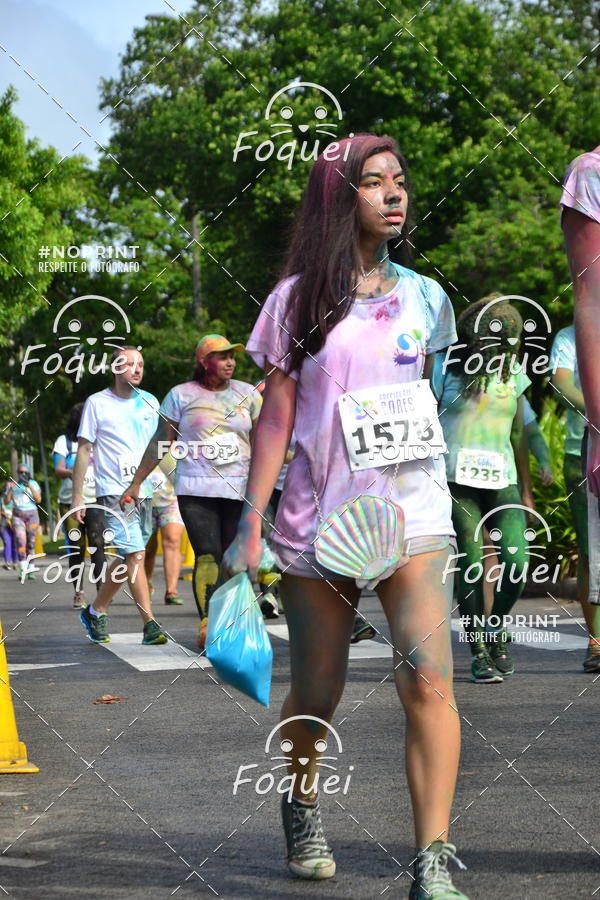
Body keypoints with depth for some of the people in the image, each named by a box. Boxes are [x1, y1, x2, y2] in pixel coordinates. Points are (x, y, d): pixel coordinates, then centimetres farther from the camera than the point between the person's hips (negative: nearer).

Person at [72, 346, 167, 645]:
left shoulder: (150, 402, 11)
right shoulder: (97, 403, -1)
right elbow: (84, 450, 1)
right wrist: (77, 496, -3)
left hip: (145, 491, 5)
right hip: (114, 491, -5)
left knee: (128, 558, 8)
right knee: (135, 555, -15)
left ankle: (96, 611, 20)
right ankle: (149, 623, -9)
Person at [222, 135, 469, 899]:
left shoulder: (423, 297, 9)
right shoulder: (297, 300, 1)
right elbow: (276, 419, 1)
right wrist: (250, 525, -4)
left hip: (412, 513, 1)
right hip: (318, 519, -1)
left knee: (428, 679, -17)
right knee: (316, 696, 8)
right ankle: (301, 805, 40)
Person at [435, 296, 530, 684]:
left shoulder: (512, 372, 13)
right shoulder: (447, 367, 1)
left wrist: (525, 490, 21)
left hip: (501, 481, 3)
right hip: (456, 481, -3)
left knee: (517, 562, -10)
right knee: (472, 566, -9)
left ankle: (495, 627, 17)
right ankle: (479, 653, 3)